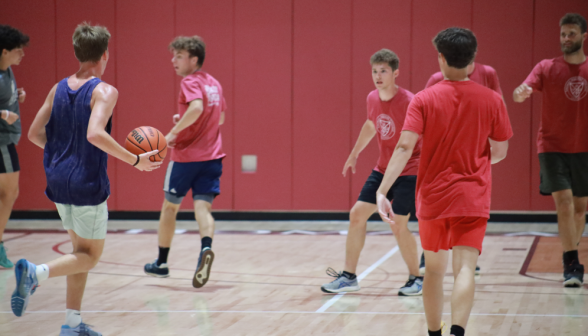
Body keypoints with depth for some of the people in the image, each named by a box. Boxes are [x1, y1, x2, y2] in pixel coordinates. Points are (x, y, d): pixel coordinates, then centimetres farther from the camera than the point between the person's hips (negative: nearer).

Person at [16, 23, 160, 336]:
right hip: (87, 183, -7)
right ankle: (36, 273, -19)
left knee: (81, 250, 19)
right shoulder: (104, 92, -12)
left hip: (58, 180, 7)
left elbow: (35, 133, 8)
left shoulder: (58, 89, 7)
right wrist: (134, 160, -21)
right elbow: (95, 134, -28)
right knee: (91, 255, 6)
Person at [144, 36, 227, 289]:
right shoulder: (214, 84, 13)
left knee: (170, 206, 12)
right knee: (203, 207, -6)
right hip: (212, 156, 6)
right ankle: (206, 249, -35)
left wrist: (174, 132, -25)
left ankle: (161, 263, 23)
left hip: (186, 156, -6)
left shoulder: (190, 83, -11)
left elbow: (196, 107, -31)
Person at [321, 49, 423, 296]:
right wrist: (354, 154, 31)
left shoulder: (408, 102, -20)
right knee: (357, 214, 2)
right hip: (382, 169, 7)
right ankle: (349, 276, 11)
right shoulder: (372, 99, 2)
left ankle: (415, 279, 9)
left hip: (408, 172, -7)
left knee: (398, 225, -11)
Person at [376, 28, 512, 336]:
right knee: (465, 269, -8)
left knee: (434, 269, 17)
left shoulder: (424, 99, -6)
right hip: (472, 199, -1)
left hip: (432, 197, 1)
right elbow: (499, 152, 5)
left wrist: (382, 190, -17)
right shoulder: (492, 100, -2)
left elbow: (404, 148, -15)